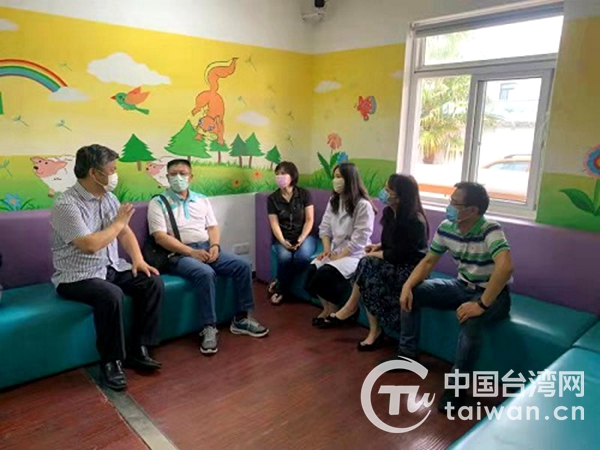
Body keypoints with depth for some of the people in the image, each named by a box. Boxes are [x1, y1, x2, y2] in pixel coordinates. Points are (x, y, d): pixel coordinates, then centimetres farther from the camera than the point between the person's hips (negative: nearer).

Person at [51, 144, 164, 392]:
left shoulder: (108, 198, 6)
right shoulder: (66, 205, -19)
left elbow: (125, 232, 9)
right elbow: (90, 245, -27)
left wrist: (138, 259, -7)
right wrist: (119, 221, -14)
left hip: (111, 267, 8)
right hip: (77, 277, -7)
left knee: (153, 282, -11)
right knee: (111, 295, -35)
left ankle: (138, 350, -1)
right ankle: (110, 362, -14)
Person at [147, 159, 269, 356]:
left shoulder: (202, 200, 17)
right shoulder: (158, 203, 0)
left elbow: (212, 227, 14)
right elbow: (160, 236, -10)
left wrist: (215, 246, -9)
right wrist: (191, 252, -19)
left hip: (207, 248, 6)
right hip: (179, 254, -5)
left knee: (243, 266, -12)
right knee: (205, 273, -35)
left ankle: (241, 318, -1)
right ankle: (209, 328, -24)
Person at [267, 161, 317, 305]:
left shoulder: (304, 194, 0)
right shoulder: (272, 198, 3)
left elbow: (309, 220, -3)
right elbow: (274, 224, -4)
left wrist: (301, 239, -17)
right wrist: (283, 242, -20)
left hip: (305, 236, 0)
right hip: (284, 238, 1)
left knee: (302, 256, -32)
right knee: (284, 257, -32)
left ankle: (280, 288, -9)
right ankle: (283, 288, -4)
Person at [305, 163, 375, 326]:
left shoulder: (363, 205, -15)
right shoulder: (333, 201, 9)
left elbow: (359, 240, -18)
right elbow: (324, 228, 9)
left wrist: (339, 257, -20)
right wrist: (327, 250, -7)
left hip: (354, 254, -6)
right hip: (335, 251, 6)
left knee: (326, 273, -28)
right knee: (312, 270, -20)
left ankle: (332, 309, -1)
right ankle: (327, 307, 3)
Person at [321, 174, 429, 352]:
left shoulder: (415, 222, -23)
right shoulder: (390, 212, 2)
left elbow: (398, 255, -23)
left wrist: (375, 255, -10)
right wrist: (379, 247, -3)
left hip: (410, 268, -8)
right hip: (395, 263, 8)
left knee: (368, 266, -26)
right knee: (369, 277, -20)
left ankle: (351, 308, -6)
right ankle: (375, 331, -11)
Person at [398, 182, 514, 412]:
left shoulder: (490, 230, -27)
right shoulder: (446, 227, -7)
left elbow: (506, 266, -43)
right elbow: (428, 262, 1)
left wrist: (481, 305, -42)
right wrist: (407, 285, -15)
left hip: (493, 294, -6)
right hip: (463, 286, 7)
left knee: (471, 320, -38)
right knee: (412, 294, -7)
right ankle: (407, 354, 8)